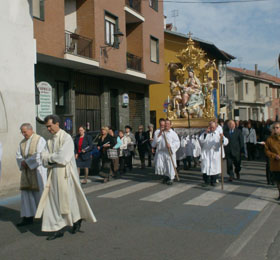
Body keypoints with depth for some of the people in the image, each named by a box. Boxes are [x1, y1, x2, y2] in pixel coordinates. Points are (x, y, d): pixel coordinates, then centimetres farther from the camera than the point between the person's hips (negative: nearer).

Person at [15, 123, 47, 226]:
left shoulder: (40, 140, -9)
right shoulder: (22, 142, 13)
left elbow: (40, 156, -18)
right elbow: (18, 156, 8)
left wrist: (27, 162, -16)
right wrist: (22, 163, -12)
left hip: (38, 170, -6)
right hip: (26, 171, 7)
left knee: (40, 193, -1)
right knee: (26, 193, 2)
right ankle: (28, 217, 6)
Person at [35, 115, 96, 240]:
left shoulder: (66, 138, -10)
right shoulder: (50, 141, 11)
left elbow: (62, 157, -20)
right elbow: (44, 159, 4)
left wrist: (50, 157, -6)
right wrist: (54, 158, -15)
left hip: (65, 174, -6)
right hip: (53, 174, 7)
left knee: (68, 199, 3)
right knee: (54, 200, 4)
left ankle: (77, 219, 28)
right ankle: (59, 229, 10)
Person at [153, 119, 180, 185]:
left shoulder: (173, 133, 2)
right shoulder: (161, 132, 14)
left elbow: (177, 142, -5)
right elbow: (156, 141, 6)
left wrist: (170, 145, -18)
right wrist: (159, 134, -7)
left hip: (169, 152, -3)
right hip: (161, 151, 3)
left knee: (170, 165, -3)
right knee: (159, 165, -2)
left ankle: (171, 178, 11)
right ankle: (165, 176, 20)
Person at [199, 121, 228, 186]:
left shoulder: (219, 134, 4)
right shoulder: (205, 133, 8)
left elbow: (226, 142, -9)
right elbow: (201, 140, -5)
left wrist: (222, 138, -31)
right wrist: (205, 133, -12)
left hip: (215, 153, 0)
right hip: (206, 153, 0)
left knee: (214, 168, 3)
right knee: (205, 167, -4)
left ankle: (213, 181, 18)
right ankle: (206, 181, 8)